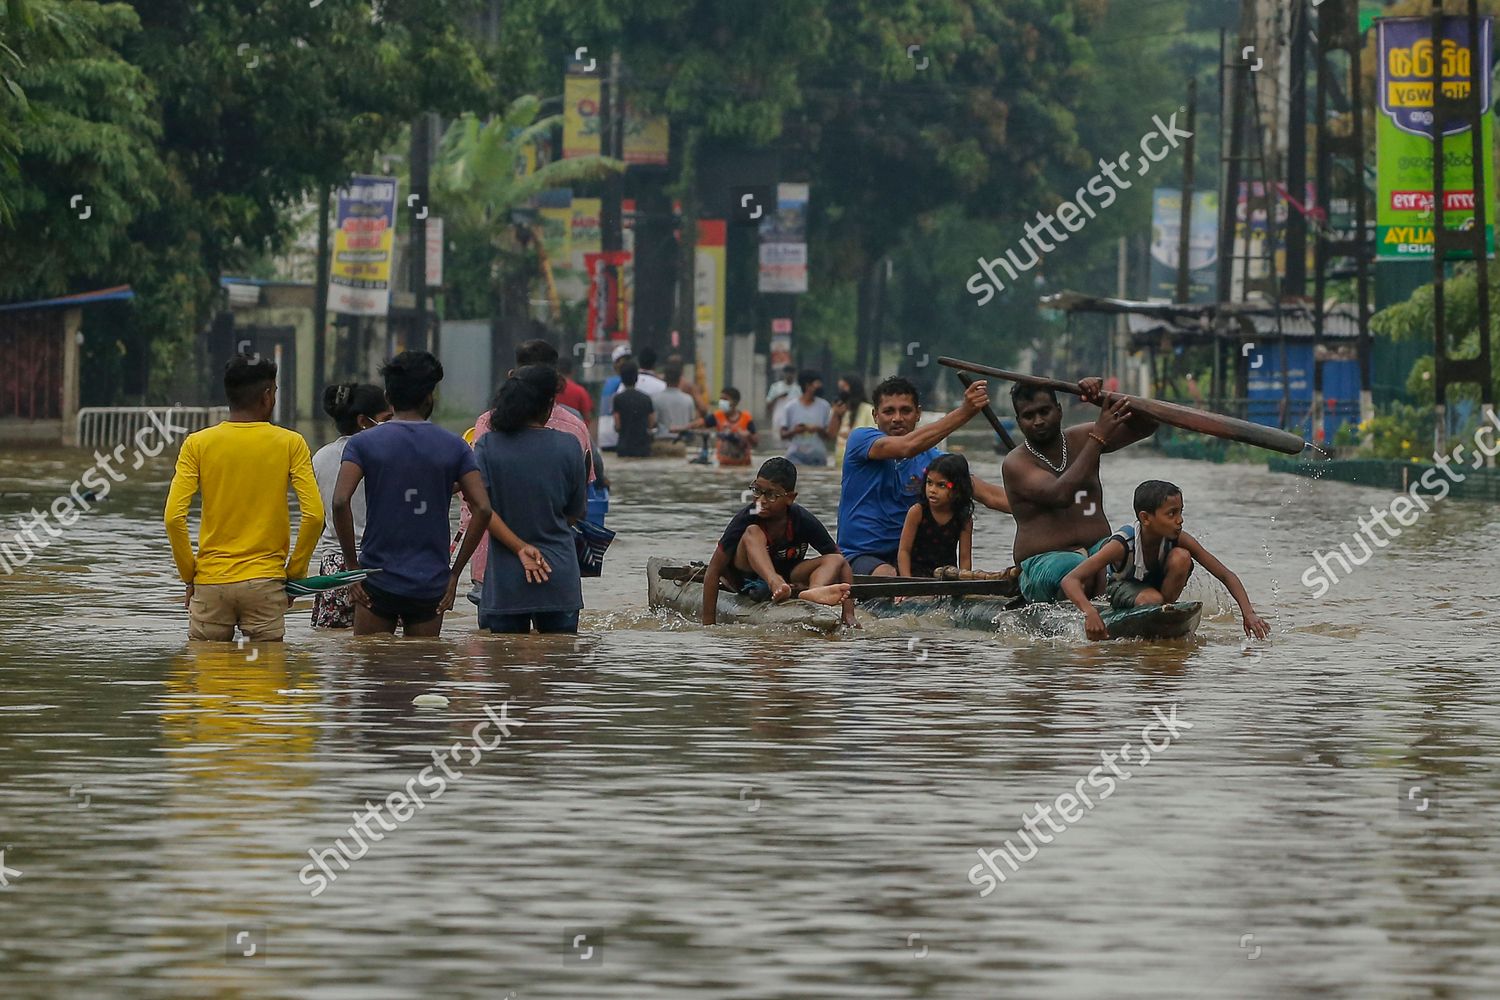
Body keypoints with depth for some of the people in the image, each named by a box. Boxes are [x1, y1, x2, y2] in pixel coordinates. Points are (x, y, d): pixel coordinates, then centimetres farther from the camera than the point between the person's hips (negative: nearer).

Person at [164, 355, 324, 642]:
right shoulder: (290, 443, -1)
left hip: (210, 583, 1)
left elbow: (174, 517, -6)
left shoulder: (198, 444, 1)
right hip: (265, 583, -1)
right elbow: (313, 515, -7)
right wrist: (294, 573, 5)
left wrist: (189, 575, 5)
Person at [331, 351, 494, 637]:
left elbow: (341, 502, -16)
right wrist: (455, 572, 2)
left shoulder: (363, 444, -1)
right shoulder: (454, 447, 3)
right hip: (431, 584, 1)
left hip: (378, 582, -1)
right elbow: (482, 509, -5)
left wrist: (352, 565, -7)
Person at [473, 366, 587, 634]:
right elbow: (576, 513, 5)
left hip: (504, 580, 0)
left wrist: (520, 548, -12)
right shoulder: (568, 446, -3)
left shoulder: (488, 446, -3)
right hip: (560, 578, 0)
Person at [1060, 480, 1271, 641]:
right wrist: (1089, 613, -57)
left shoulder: (1179, 540, -24)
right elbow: (1069, 580, -39)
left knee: (1180, 557, -26)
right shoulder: (1122, 544, -34)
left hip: (1156, 583, 4)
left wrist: (1248, 613, -34)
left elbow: (1226, 576, -21)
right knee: (1151, 599, -38)